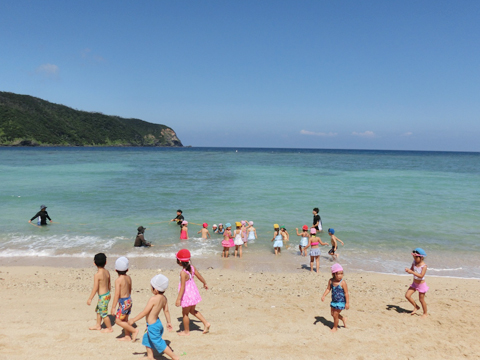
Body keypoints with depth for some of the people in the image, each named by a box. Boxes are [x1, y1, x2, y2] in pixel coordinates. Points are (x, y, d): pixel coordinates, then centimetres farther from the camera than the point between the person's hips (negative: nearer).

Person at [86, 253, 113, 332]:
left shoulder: (97, 275, -22)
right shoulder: (107, 272, 0)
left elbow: (95, 288, -21)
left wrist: (90, 298, -12)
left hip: (103, 297, -8)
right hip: (107, 294, 8)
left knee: (104, 313, 8)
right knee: (98, 310, 25)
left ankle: (109, 328, 22)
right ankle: (98, 325, 40)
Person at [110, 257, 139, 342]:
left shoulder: (118, 280, -19)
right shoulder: (129, 278, 3)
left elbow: (117, 294, -21)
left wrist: (113, 307, -15)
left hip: (123, 302, -8)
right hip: (129, 300, 8)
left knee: (118, 321, 3)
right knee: (125, 320, 20)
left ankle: (134, 330, 3)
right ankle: (127, 336, 29)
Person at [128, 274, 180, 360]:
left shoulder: (153, 299, -28)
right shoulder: (164, 298, -6)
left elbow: (144, 312, -22)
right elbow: (166, 311, 4)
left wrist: (133, 320, -10)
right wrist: (169, 322, 17)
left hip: (152, 325, -8)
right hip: (157, 322, 8)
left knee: (159, 343, 5)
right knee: (147, 338, 27)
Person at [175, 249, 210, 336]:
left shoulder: (183, 272, -26)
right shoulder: (192, 268, -4)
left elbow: (183, 287, -27)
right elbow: (199, 276, 8)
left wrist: (178, 299, -23)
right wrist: (205, 283, 26)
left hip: (187, 295, -8)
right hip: (193, 292, 8)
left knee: (185, 313, 13)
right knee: (192, 311, 26)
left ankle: (186, 331, 29)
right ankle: (206, 323, 24)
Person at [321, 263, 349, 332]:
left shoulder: (343, 282, -23)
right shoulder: (331, 281, -8)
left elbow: (346, 293, -18)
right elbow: (328, 289, 2)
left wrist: (347, 303, -16)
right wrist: (324, 296, -11)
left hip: (341, 302, -6)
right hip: (334, 301, 6)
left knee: (335, 315, 4)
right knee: (332, 313, 19)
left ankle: (335, 327, 29)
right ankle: (343, 319, 45)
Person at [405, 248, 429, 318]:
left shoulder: (424, 266, -22)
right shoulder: (414, 263, -4)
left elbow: (421, 275, -30)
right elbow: (411, 270, 6)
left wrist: (412, 272, -36)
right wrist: (408, 270, -17)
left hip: (421, 284, -6)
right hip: (414, 283, 6)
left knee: (421, 299, 6)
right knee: (407, 295, -1)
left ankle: (425, 313, 28)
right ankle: (416, 307, 22)